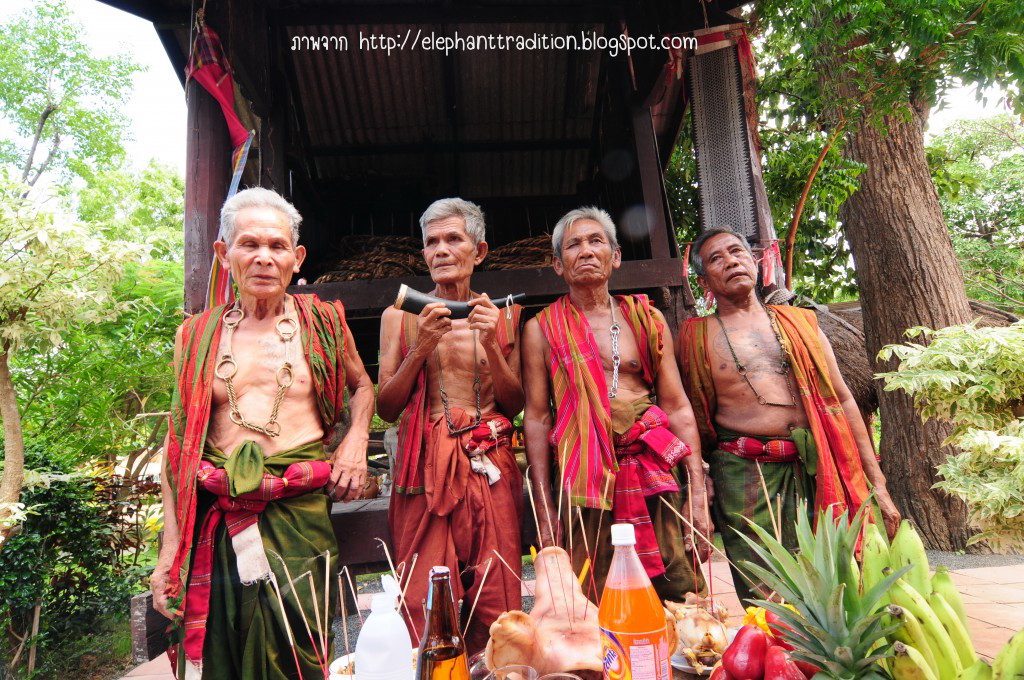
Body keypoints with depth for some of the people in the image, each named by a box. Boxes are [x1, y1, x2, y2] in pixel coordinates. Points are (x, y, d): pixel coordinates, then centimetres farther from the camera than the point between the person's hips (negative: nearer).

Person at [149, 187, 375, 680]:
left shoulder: (322, 322, 5)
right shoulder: (198, 336, 8)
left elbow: (363, 386, 19)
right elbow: (178, 446, 8)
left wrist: (356, 440, -2)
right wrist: (169, 551, 3)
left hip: (300, 510, -1)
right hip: (216, 518, 2)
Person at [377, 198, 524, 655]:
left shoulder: (503, 317, 10)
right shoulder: (400, 317, 7)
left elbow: (516, 406, 7)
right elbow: (386, 409, 4)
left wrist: (491, 345, -8)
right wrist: (420, 348, -10)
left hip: (489, 465, 1)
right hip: (425, 464, -1)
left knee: (496, 599, 1)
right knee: (424, 604, -2)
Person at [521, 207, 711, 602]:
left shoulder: (646, 319, 10)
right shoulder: (541, 329, 5)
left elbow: (678, 407, 6)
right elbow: (536, 417, 1)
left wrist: (697, 493, 0)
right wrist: (544, 508, -4)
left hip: (654, 471, 2)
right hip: (583, 478, -1)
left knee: (677, 597, 4)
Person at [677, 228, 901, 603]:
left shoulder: (800, 321, 13)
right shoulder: (696, 336, 6)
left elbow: (841, 400, 13)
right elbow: (690, 419, 7)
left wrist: (876, 483, 10)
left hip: (817, 470, 3)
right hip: (744, 476, -2)